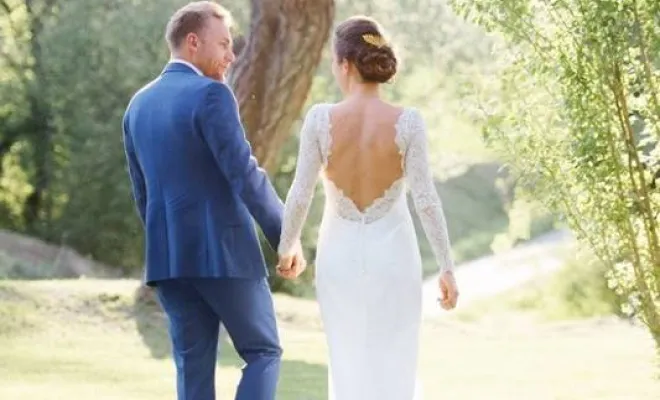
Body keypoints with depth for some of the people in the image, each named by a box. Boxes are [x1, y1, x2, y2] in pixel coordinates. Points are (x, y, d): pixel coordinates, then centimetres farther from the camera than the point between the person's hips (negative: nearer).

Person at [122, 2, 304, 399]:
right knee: (264, 353, 7)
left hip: (168, 258, 7)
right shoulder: (211, 94, -12)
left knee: (194, 368, 8)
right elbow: (245, 175, -17)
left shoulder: (139, 104, 13)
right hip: (223, 252, -7)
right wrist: (287, 237, -11)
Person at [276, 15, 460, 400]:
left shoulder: (320, 118, -11)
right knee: (394, 368, 11)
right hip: (393, 254, -1)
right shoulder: (408, 121, -12)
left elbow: (300, 196, -7)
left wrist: (286, 248, 11)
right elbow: (426, 200, -13)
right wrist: (447, 267, -5)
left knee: (349, 366, 14)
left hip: (340, 255, 1)